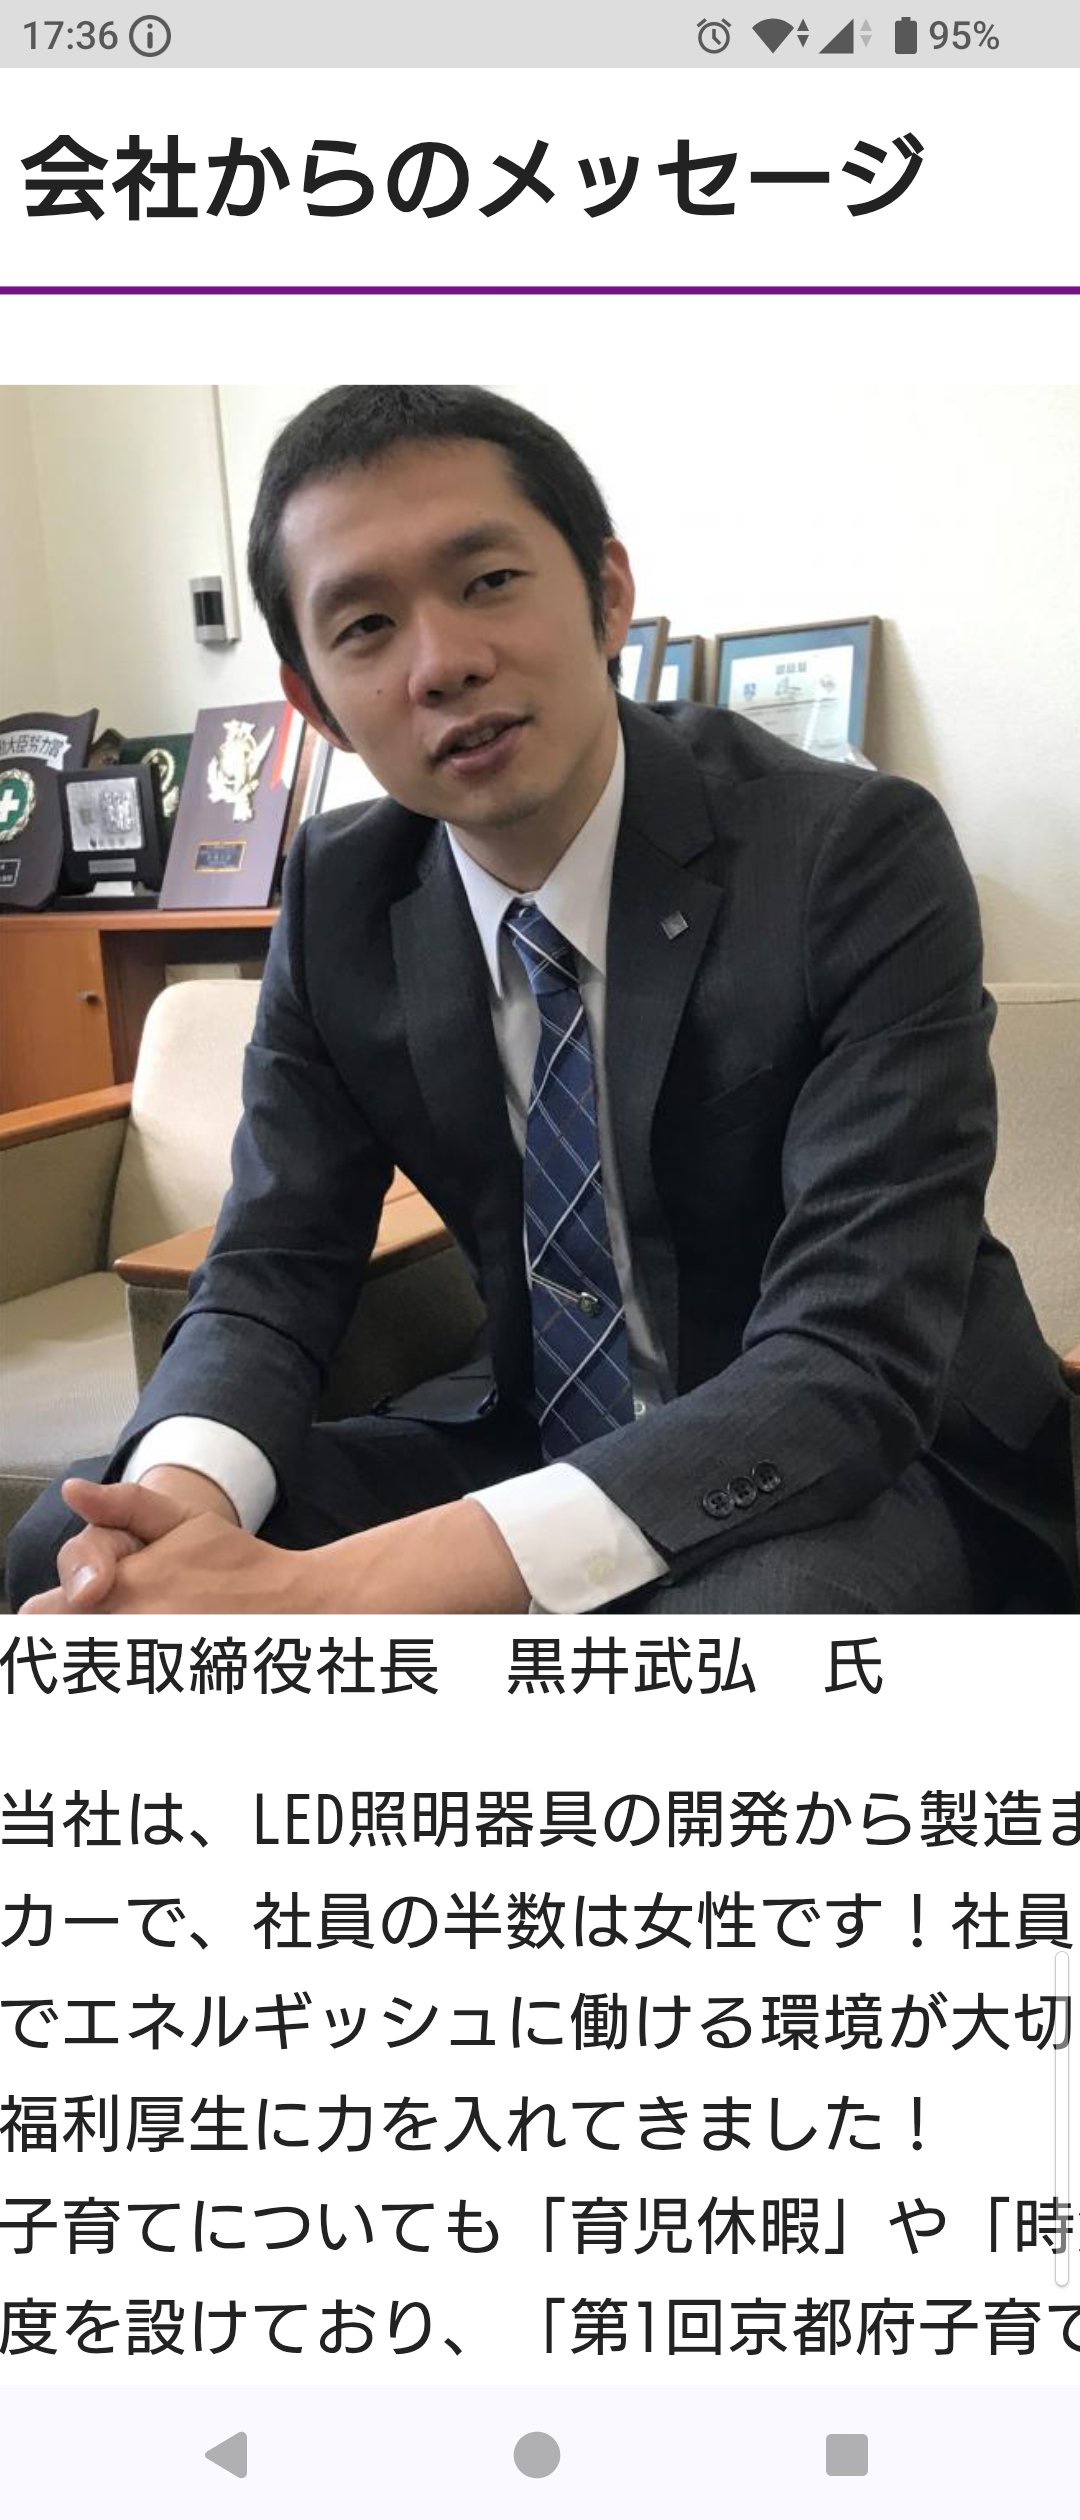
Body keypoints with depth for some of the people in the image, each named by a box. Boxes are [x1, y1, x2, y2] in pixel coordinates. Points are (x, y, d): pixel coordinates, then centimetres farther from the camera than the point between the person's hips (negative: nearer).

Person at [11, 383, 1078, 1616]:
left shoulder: (861, 859, -20)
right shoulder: (340, 896, -3)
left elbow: (851, 1366, -28)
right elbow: (273, 1269, -2)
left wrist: (355, 1584, -39)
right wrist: (176, 1497, -28)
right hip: (540, 1447, 5)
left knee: (762, 1606, -38)